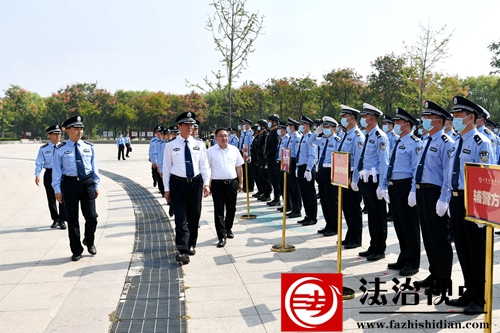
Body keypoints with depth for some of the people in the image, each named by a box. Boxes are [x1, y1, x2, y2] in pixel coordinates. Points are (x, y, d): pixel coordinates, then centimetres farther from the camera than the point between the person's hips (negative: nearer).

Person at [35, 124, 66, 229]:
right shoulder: (44, 149, 2)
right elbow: (39, 163, 1)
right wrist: (37, 175, -11)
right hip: (49, 173, 1)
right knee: (51, 198, 9)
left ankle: (62, 220, 3)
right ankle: (55, 220, 22)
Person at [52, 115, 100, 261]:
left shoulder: (89, 147, 5)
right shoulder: (61, 150, -2)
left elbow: (94, 167, 9)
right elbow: (56, 171, 0)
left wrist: (96, 185, 7)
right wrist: (57, 190, -2)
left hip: (87, 183, 2)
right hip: (70, 183, -1)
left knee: (91, 217, 0)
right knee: (72, 219, 7)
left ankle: (89, 242, 29)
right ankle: (76, 250, 22)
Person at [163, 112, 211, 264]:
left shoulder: (199, 145, 5)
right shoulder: (170, 146, 0)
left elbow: (204, 166, 7)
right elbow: (166, 168, 2)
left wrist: (206, 184, -4)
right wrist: (166, 189, -2)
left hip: (196, 183, 3)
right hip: (178, 184, -2)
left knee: (194, 216, 11)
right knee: (181, 218, -8)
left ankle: (191, 245, 28)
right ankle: (182, 250, -9)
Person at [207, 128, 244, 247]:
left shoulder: (234, 149, 7)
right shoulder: (210, 151, -2)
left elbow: (239, 167, 12)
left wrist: (240, 182, 10)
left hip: (232, 183, 3)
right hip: (217, 184, -3)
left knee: (231, 208, 15)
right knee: (219, 211, -3)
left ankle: (228, 229, 37)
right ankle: (221, 236, 1)